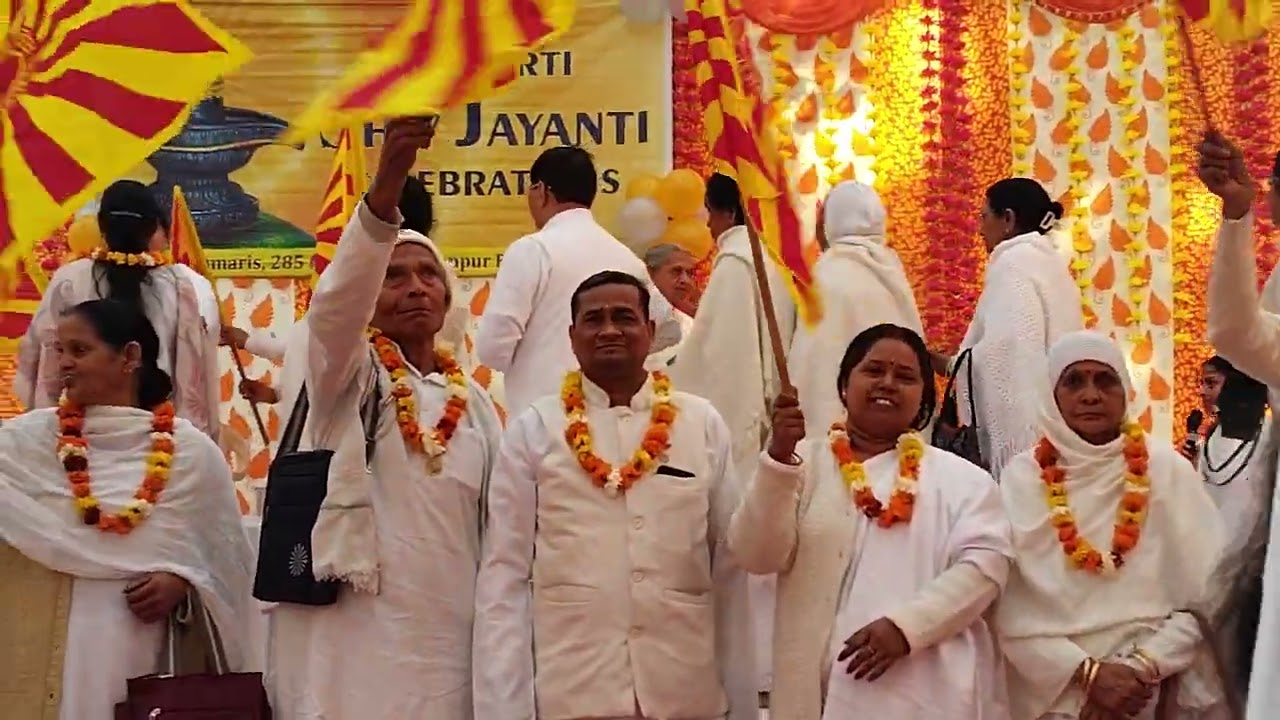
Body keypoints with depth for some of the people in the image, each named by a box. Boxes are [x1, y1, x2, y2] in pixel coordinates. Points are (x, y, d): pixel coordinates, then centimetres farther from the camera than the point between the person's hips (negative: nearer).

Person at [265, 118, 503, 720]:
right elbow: (336, 299, -20)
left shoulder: (472, 399, 14)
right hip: (350, 641, -4)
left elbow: (495, 529, 14)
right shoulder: (339, 371, 2)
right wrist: (385, 188, -36)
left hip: (448, 642, 4)